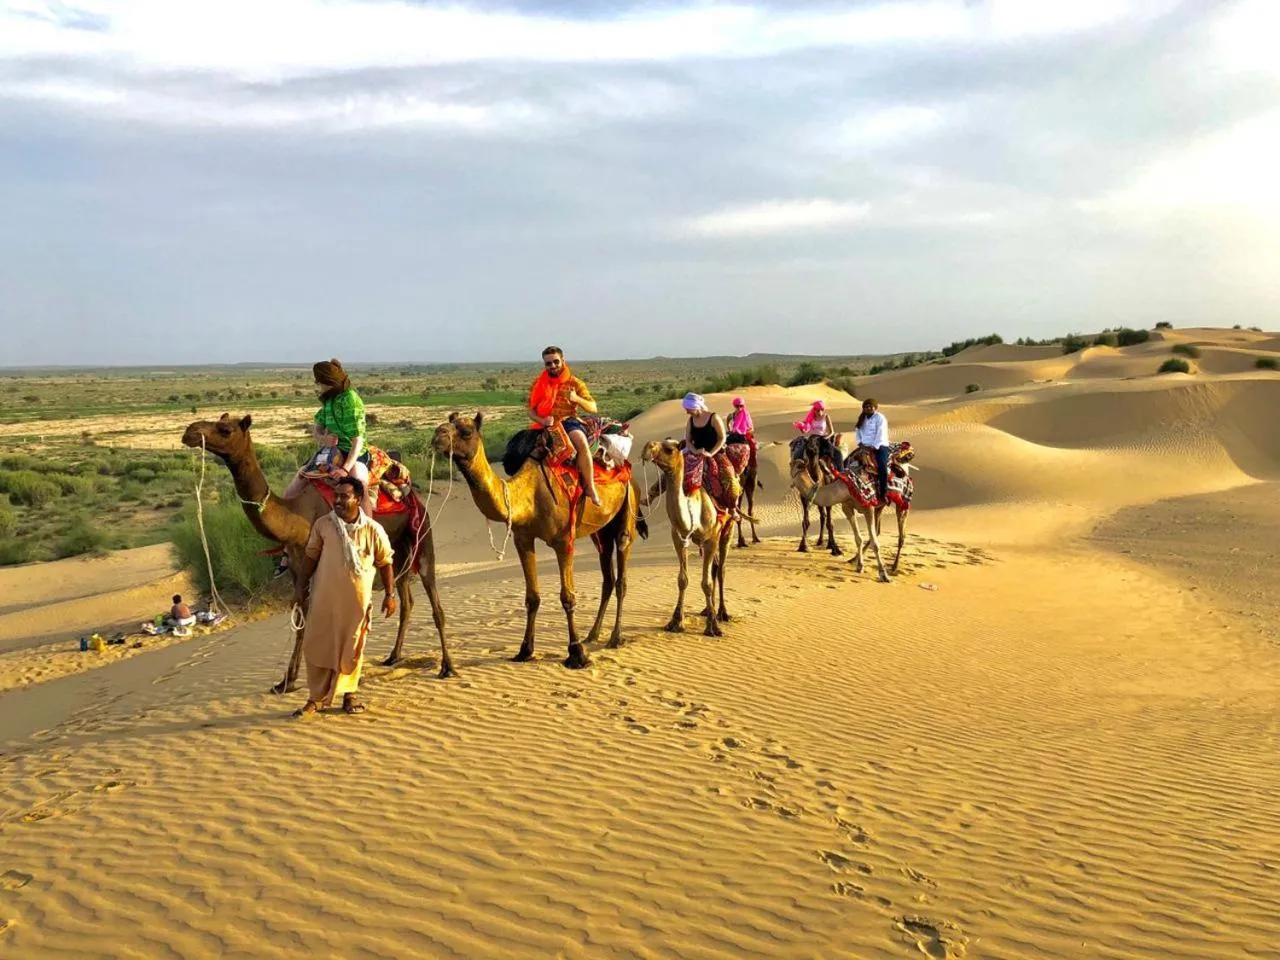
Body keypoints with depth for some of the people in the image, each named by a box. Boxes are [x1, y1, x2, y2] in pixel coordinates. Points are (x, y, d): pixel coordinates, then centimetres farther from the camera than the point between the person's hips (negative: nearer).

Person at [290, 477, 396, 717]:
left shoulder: (373, 530, -4)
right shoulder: (322, 525, -2)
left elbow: (385, 563, 4)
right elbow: (311, 557, 6)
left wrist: (390, 594, 2)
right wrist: (300, 586, 4)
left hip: (358, 600, -1)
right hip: (324, 598, 1)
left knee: (352, 648, 10)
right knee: (318, 645, 5)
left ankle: (349, 693, 28)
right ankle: (317, 697, 18)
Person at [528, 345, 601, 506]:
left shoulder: (575, 383, 5)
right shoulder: (538, 384, 10)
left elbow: (593, 408, 0)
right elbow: (531, 410, 10)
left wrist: (576, 398, -20)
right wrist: (542, 420, -12)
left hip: (569, 422, -3)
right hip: (545, 425, 3)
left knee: (582, 443, -34)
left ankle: (590, 487, -27)